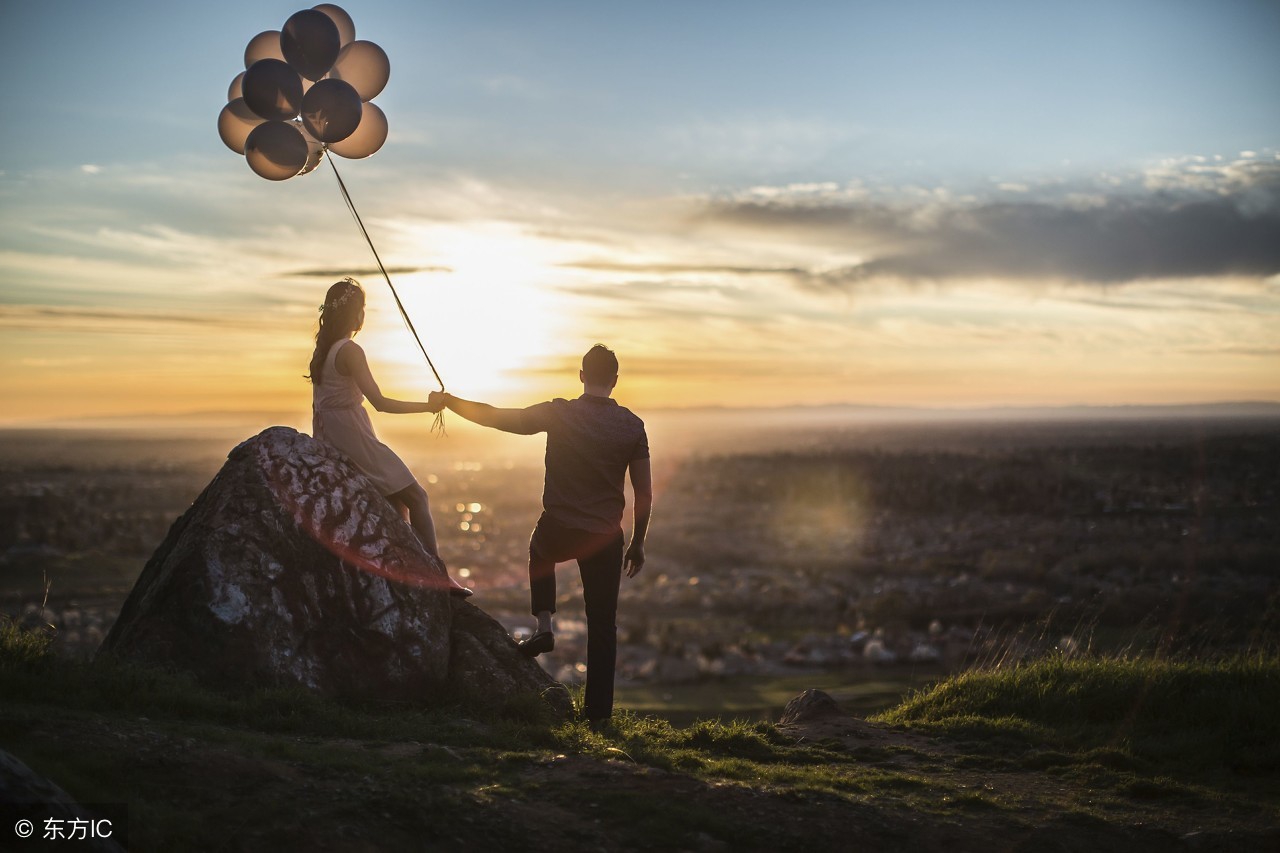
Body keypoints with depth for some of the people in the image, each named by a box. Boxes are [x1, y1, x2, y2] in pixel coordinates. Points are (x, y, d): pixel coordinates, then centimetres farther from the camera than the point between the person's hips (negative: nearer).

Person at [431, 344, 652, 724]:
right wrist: (637, 544, 9)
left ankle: (544, 626, 21)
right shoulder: (632, 426, -4)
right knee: (602, 624, 12)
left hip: (558, 529, -1)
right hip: (605, 537, 1)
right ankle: (598, 710, 14)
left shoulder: (558, 414, -9)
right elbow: (644, 492, -2)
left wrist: (449, 401, 9)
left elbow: (494, 417, -7)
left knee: (539, 550, 36)